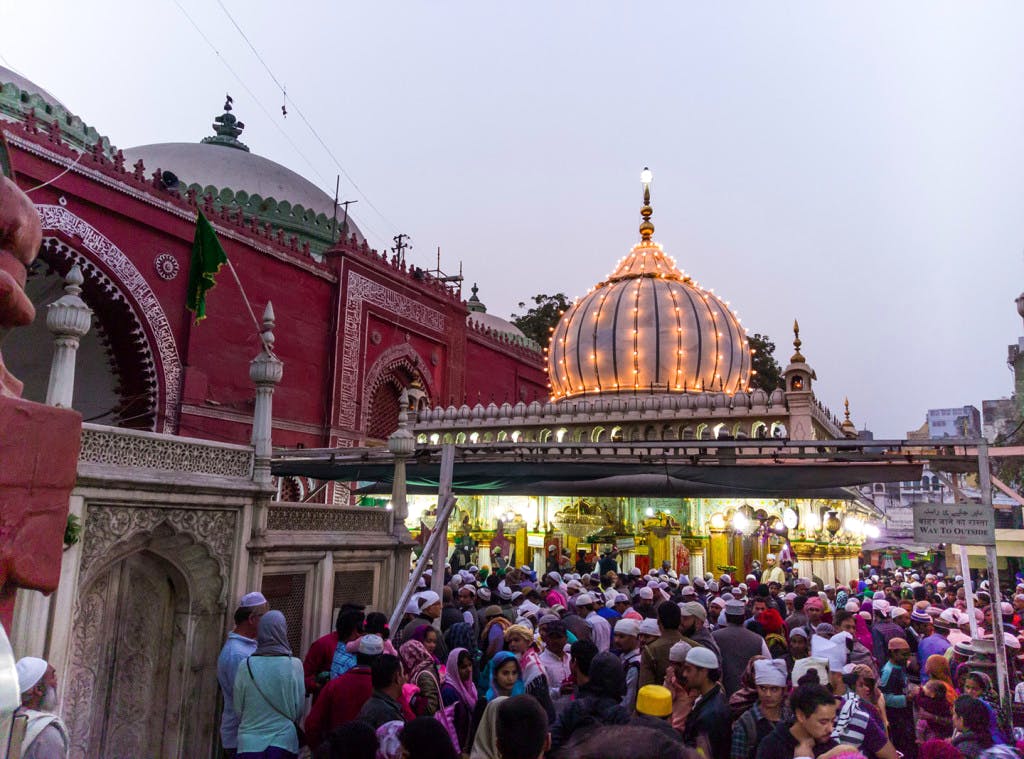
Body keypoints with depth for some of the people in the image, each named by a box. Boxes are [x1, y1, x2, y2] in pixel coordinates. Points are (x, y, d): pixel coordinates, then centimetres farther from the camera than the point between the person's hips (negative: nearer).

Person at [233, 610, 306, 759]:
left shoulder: (245, 666, -8)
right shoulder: (294, 665, -10)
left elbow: (238, 708, 1)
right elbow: (299, 707, -1)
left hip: (250, 742, 1)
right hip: (284, 740, -1)